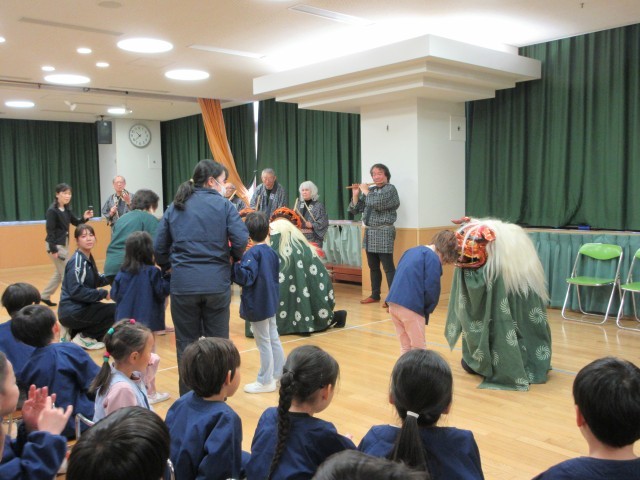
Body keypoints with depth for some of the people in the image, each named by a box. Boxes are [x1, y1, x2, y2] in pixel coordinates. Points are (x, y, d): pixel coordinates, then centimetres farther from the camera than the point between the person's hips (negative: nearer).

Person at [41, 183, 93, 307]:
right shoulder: (52, 210, -17)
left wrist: (85, 218, -12)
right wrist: (53, 249, -22)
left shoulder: (67, 209, 7)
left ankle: (45, 296, 29)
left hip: (64, 244, 9)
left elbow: (76, 223, 9)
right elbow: (50, 231, -19)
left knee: (60, 273, 17)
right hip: (56, 245, -9)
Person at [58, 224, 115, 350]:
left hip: (81, 307, 9)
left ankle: (73, 332, 16)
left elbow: (95, 281, 18)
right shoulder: (77, 261, -17)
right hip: (72, 311, -9)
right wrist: (103, 293, -19)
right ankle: (85, 337, -3)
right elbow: (76, 291, -26)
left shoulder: (88, 258, 10)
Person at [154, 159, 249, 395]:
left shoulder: (175, 206, 10)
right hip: (216, 283, -2)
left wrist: (168, 267, 25)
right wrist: (235, 258, 11)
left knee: (186, 343, 12)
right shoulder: (223, 205, 0)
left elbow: (159, 247, 9)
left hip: (183, 285, 2)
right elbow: (241, 240, -10)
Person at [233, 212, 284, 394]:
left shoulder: (252, 253, -18)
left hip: (257, 305, -8)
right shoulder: (271, 252, 7)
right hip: (270, 303, 8)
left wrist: (233, 264, -28)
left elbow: (246, 278, -26)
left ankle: (266, 381, 11)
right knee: (273, 339, 18)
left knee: (263, 343, 1)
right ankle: (280, 374, 28)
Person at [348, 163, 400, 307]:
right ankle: (375, 295, 22)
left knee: (388, 266, -9)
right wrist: (355, 195, 0)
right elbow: (355, 210, 14)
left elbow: (377, 203, -22)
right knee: (373, 266, 12)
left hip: (383, 233, -7)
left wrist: (366, 191, -8)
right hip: (369, 232, 7)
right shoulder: (369, 190, 13)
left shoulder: (390, 189, -5)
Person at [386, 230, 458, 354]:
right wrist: (426, 311, 5)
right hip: (410, 306, -7)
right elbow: (431, 290, -12)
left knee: (405, 346, 17)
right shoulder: (433, 258, -9)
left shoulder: (413, 250, 17)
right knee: (419, 348, 6)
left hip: (393, 303, 8)